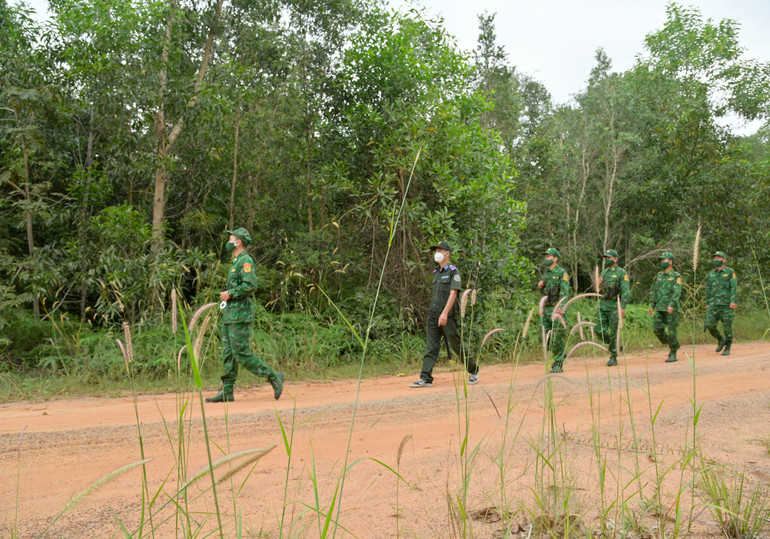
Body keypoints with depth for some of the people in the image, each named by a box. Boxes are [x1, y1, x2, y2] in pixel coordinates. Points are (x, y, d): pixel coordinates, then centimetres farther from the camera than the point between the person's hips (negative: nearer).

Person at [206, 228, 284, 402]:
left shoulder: (245, 260, -11)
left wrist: (230, 293, -15)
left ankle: (274, 377, 0)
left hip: (240, 315, -10)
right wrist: (227, 295, 15)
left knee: (242, 354, -9)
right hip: (230, 315, 10)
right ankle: (226, 392, 9)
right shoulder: (236, 262, 20)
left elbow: (251, 285, -24)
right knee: (228, 354, 7)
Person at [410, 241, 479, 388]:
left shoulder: (453, 271, -5)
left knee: (456, 345, 2)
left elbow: (453, 293, -15)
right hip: (433, 315, 7)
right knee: (430, 347, 1)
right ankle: (426, 378, -1)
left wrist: (445, 313, -25)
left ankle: (473, 371, 20)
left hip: (448, 316, -6)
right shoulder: (436, 273, 17)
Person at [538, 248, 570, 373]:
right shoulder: (546, 273, 15)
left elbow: (565, 292, -18)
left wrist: (561, 306, -31)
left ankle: (558, 364, 9)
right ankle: (560, 354, 26)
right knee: (544, 337, 5)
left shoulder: (562, 273, -8)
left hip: (557, 310, -7)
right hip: (546, 309, 7)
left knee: (557, 338, -3)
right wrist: (541, 286, 3)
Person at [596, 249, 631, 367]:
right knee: (600, 330, -1)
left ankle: (613, 358, 8)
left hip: (614, 306, -6)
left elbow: (625, 291, -13)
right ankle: (616, 346, 22)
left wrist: (623, 307, -21)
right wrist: (599, 283, -2)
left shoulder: (622, 273, -6)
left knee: (612, 332, -3)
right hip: (602, 305, 6)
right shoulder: (604, 272, 14)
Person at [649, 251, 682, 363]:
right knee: (657, 329, -4)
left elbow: (677, 292, -16)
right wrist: (652, 306, 16)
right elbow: (655, 291, 20)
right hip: (660, 308, 6)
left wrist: (671, 304, -29)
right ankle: (671, 345, 17)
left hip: (671, 308, -6)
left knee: (671, 331, -4)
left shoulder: (676, 276, -4)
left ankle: (673, 354, 8)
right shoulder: (659, 276, 15)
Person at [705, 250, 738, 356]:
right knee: (710, 325, -7)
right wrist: (707, 303, 16)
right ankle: (721, 341, 18)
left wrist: (734, 302, -19)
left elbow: (734, 288, -8)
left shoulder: (730, 272, -1)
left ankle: (727, 348, 13)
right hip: (714, 304, 4)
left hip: (726, 304, -4)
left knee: (727, 327, -1)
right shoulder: (711, 274, 12)